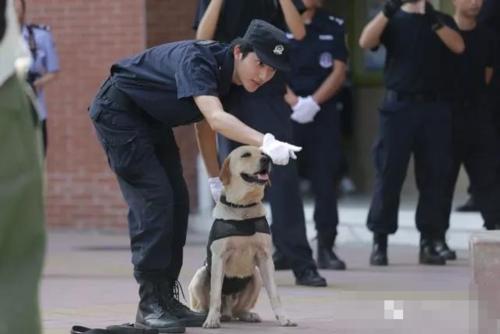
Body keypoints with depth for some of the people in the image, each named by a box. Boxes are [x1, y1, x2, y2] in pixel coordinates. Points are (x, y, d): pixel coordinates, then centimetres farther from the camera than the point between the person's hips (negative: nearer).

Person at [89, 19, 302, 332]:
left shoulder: (228, 75, -4)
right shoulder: (197, 60, -32)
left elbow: (205, 125, 10)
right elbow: (215, 119, -47)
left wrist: (216, 179, 4)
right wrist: (265, 143, -59)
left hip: (151, 119, 9)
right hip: (118, 111, -9)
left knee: (177, 202, 4)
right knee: (154, 199, -16)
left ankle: (167, 297, 13)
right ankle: (150, 305, -13)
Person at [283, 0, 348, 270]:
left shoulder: (334, 27, 9)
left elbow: (339, 72, 2)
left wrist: (313, 102, -11)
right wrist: (294, 102, -15)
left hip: (324, 114, 2)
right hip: (285, 113, -2)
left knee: (326, 181, -1)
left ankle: (326, 247, 1)